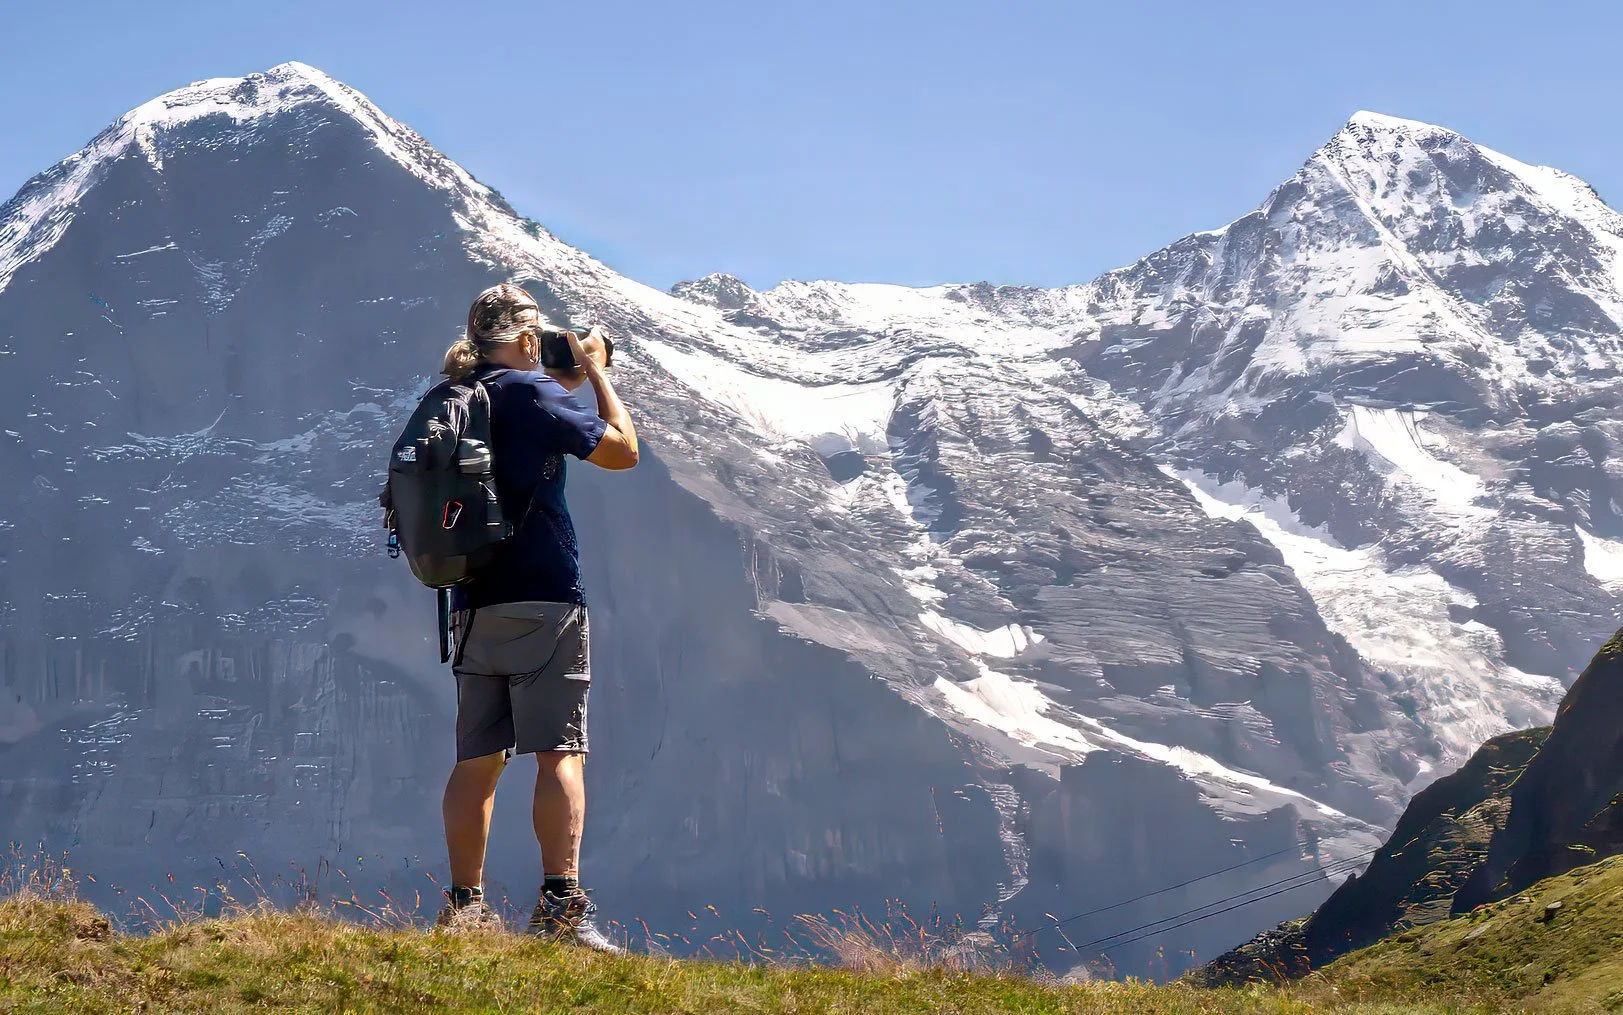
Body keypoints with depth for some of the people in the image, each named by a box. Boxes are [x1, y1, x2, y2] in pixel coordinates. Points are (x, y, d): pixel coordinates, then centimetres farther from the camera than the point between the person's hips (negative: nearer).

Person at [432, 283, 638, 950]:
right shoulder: (533, 391, -8)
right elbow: (622, 449, -4)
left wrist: (564, 386, 26)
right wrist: (595, 371, 6)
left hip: (474, 607, 7)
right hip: (544, 601, -7)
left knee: (477, 760, 9)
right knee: (559, 753, -8)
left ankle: (465, 906, 10)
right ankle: (561, 906, -16)